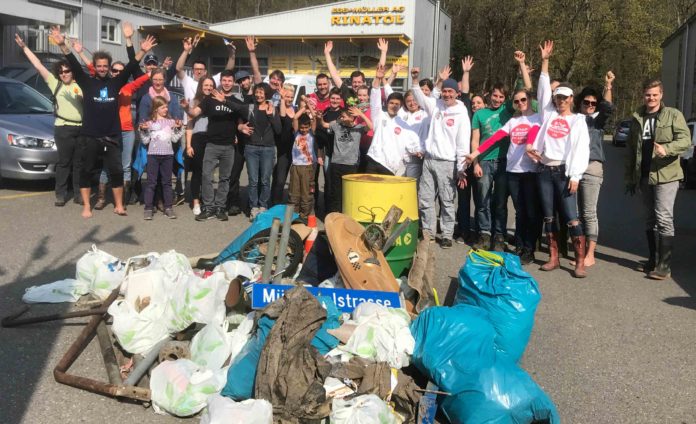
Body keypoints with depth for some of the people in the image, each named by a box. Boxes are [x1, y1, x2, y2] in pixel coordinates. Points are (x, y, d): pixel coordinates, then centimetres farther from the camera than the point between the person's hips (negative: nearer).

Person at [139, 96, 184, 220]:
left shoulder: (171, 122, 7)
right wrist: (143, 130, -13)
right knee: (151, 182, 0)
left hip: (168, 155, 2)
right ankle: (148, 208, 3)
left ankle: (168, 207, 14)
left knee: (167, 182, 9)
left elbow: (175, 139, 6)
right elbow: (145, 141, 1)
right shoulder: (150, 123, 0)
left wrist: (179, 128, -4)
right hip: (153, 155, -2)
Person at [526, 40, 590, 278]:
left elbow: (581, 149, -4)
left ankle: (580, 262, -5)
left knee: (571, 218, -8)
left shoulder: (578, 120, 4)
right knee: (549, 217, 6)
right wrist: (545, 61, 9)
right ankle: (554, 258, 14)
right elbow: (543, 88, 14)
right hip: (545, 170, 4)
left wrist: (575, 176, -13)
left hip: (564, 172, -4)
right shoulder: (548, 114, 13)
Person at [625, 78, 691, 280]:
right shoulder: (637, 119, 12)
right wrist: (629, 177, 12)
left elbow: (685, 140, -13)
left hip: (665, 175, -6)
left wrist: (667, 148, -32)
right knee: (650, 220, 12)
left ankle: (664, 266, -6)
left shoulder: (673, 115, -2)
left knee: (664, 219, -8)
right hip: (644, 177, 6)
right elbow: (631, 150, 14)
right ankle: (653, 260, 22)